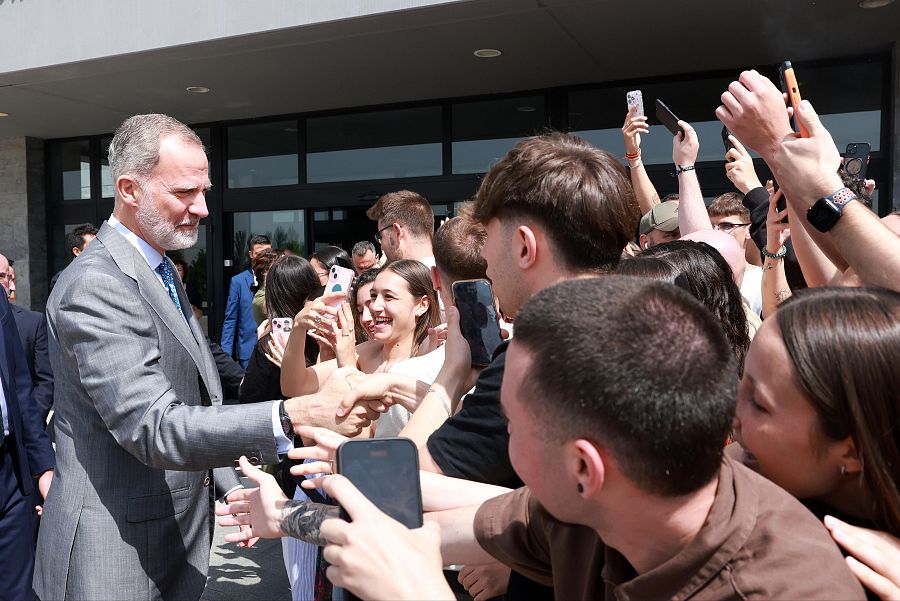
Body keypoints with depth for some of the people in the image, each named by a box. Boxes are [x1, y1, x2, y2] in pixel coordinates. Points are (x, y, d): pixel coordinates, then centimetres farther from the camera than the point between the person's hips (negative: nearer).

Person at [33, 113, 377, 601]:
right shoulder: (95, 285, -22)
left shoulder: (162, 273, 9)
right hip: (119, 558, -8)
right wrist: (296, 415, -38)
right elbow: (155, 428, -29)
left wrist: (230, 487, 9)